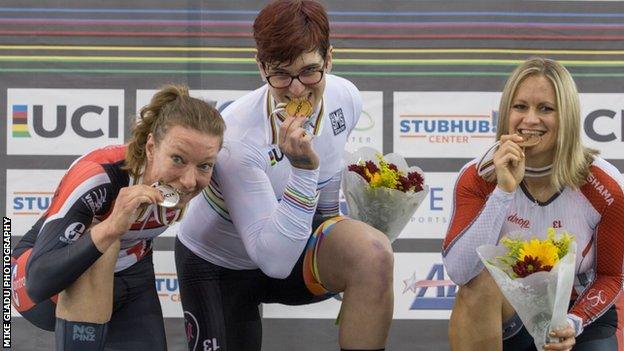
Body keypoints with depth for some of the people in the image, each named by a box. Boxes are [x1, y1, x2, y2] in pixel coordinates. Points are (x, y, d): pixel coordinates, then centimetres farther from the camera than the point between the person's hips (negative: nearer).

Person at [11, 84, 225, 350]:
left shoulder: (193, 178, -18)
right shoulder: (97, 176, -36)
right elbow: (38, 281, -45)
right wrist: (111, 228, -54)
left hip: (129, 280, 5)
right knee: (103, 247, -36)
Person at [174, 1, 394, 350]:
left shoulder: (346, 98, -16)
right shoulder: (237, 136, -33)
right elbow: (274, 262, -35)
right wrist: (303, 169, -43)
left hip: (297, 244, 3)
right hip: (217, 265, -3)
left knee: (374, 253, -27)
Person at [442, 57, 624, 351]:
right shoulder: (477, 178, -14)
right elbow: (458, 272, -28)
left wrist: (573, 324, -22)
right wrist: (505, 190, -33)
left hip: (582, 317, -1)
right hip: (508, 317, 1)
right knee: (480, 280, -30)